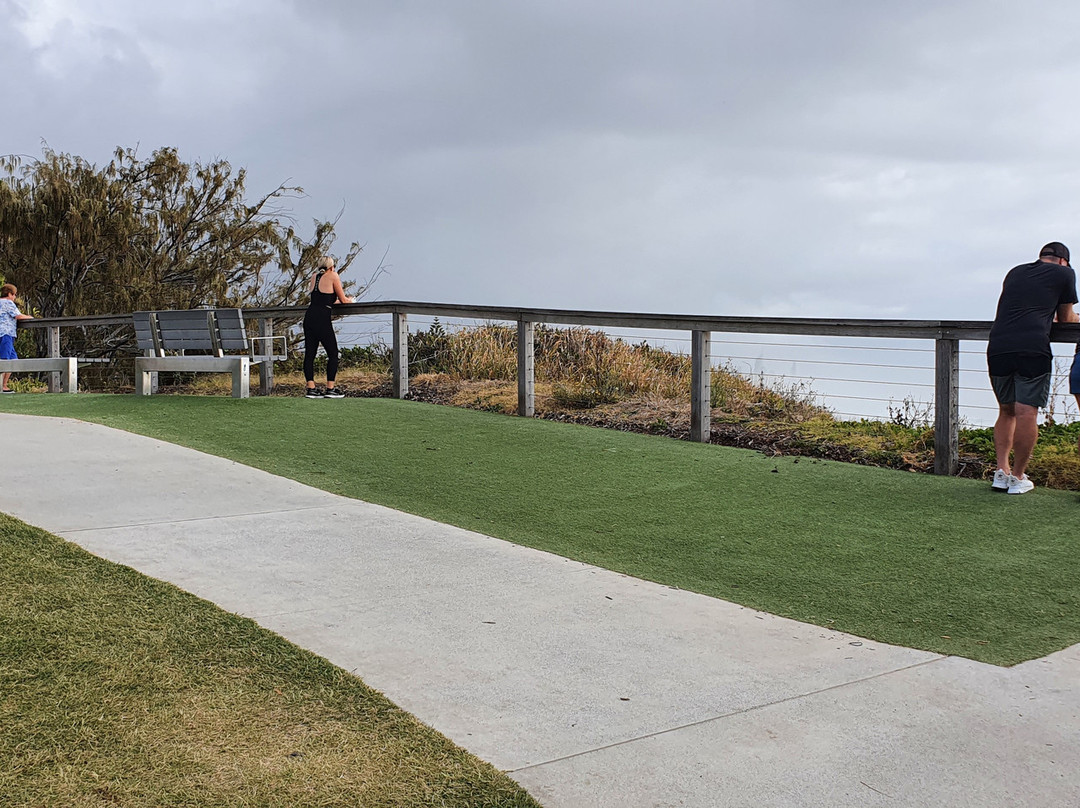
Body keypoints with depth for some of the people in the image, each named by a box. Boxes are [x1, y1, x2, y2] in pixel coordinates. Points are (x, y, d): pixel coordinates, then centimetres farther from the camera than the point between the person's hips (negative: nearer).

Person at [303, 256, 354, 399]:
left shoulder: (315, 277, 17)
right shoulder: (333, 276, 0)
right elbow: (343, 300, 4)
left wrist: (336, 301, 35)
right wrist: (351, 300, 25)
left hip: (309, 317, 6)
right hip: (322, 319, -6)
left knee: (309, 353, 6)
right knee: (333, 354, 4)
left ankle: (311, 389, 3)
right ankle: (330, 389, 1)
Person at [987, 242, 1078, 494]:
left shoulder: (1015, 272, 27)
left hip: (998, 347, 5)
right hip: (1033, 348, -5)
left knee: (1006, 411, 16)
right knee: (1027, 413, -1)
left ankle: (1002, 471, 10)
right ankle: (1017, 477, 1)